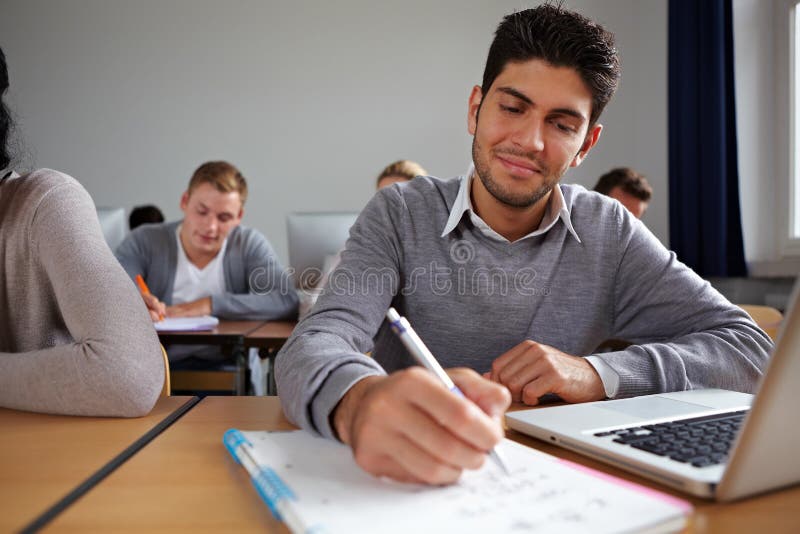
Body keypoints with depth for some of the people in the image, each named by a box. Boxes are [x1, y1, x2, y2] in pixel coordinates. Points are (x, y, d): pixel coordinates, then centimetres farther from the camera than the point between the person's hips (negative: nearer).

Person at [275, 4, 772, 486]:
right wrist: (360, 401, -47)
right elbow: (311, 349, -22)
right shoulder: (401, 215, -8)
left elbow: (750, 348, -4)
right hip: (407, 480, -2)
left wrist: (599, 373, -21)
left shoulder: (610, 232, -1)